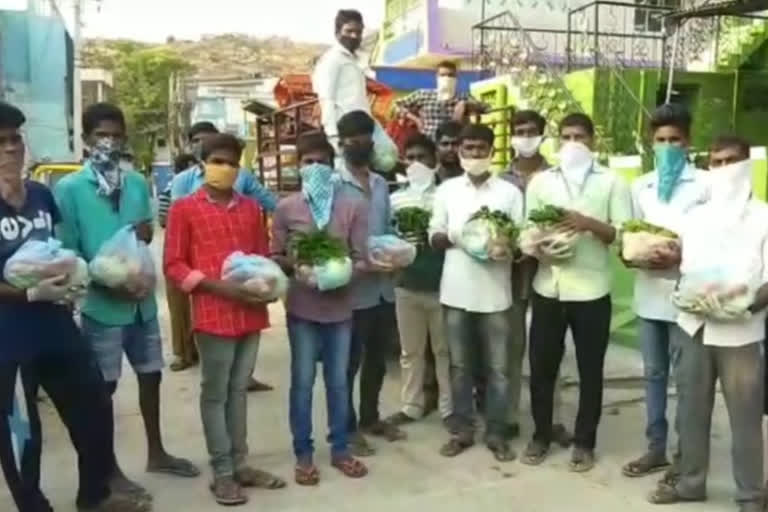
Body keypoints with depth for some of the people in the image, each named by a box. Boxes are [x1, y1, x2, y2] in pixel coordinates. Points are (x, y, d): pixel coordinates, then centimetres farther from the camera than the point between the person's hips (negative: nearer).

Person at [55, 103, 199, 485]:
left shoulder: (137, 183, 5)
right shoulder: (68, 188, -9)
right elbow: (67, 254, -10)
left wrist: (146, 231, -7)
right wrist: (108, 285, -20)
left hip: (142, 299, 5)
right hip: (101, 302, -5)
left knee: (151, 375, 16)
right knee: (104, 386, 7)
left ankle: (156, 453, 35)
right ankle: (109, 468, 25)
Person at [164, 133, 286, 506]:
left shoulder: (251, 208, 12)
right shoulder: (184, 209, -2)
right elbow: (173, 265, -4)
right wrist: (217, 286, -16)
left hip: (251, 311, 5)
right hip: (213, 313, -4)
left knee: (239, 390, 14)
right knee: (215, 393, 4)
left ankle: (241, 464, 24)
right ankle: (222, 472, 14)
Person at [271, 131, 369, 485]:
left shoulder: (353, 207, 1)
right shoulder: (286, 208, 0)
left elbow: (361, 258, 0)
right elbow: (275, 257, 2)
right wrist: (296, 266, -17)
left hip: (340, 306, 1)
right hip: (302, 307, -1)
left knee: (338, 380, 12)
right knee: (303, 381, 7)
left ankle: (340, 449, 27)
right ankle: (303, 454, 21)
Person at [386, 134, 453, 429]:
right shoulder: (395, 199, 6)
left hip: (440, 283, -3)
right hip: (406, 284, 3)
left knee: (444, 349, 7)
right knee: (410, 350, 13)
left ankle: (448, 408, 19)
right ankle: (411, 406, 25)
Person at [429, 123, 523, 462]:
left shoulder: (510, 192, 3)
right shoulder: (447, 190, 6)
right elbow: (435, 237, 5)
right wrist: (459, 234, -15)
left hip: (495, 292, -1)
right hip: (456, 290, 1)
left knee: (497, 368, 6)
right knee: (459, 366, 10)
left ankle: (496, 434, 20)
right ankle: (462, 431, 23)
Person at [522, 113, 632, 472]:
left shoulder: (612, 183, 3)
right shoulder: (540, 181, 10)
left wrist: (589, 223, -18)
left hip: (591, 290, -2)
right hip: (547, 287, 2)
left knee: (590, 369, 8)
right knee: (541, 365, 9)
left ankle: (584, 442, 23)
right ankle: (541, 435, 26)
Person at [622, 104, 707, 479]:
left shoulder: (704, 185, -4)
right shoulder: (640, 186, 11)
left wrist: (679, 258, -20)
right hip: (648, 293, 5)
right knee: (654, 374, 14)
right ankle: (656, 448, 26)